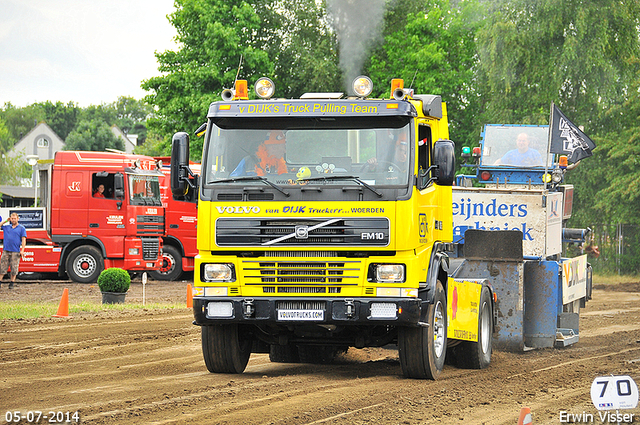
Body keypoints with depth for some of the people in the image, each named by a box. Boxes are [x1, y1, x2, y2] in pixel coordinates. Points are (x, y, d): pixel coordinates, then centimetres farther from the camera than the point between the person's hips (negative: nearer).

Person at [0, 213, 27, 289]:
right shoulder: (6, 227, 15)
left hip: (15, 251, -3)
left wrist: (22, 250, -9)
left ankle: (12, 284, 7)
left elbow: (23, 239, 0)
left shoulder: (21, 228, 4)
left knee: (14, 269, 0)